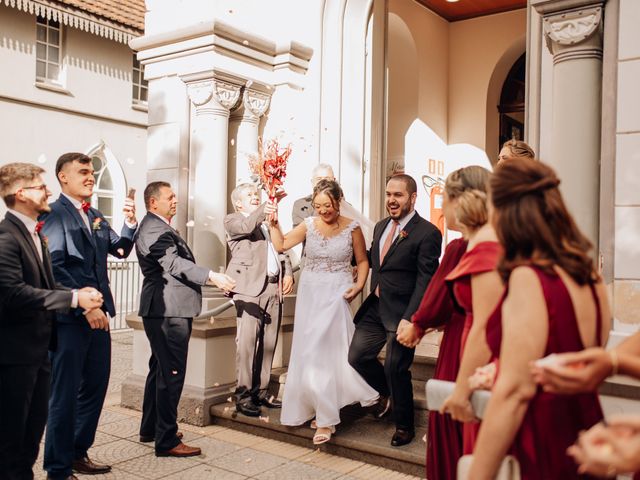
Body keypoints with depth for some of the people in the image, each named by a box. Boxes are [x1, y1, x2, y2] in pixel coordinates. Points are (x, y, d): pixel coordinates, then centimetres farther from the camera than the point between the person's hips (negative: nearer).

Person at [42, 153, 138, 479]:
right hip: (69, 317, -8)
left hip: (97, 314, 8)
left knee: (95, 387, 15)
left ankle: (78, 453, 31)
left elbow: (120, 250, 13)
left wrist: (130, 223, -4)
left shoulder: (96, 217, 15)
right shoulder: (54, 214, -9)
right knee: (65, 393, 2)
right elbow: (55, 267, -17)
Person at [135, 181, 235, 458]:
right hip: (168, 311, -12)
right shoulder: (154, 229, -16)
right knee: (172, 373, -7)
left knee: (160, 370, 19)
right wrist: (212, 277, -36)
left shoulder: (160, 228, 19)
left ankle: (150, 428, 32)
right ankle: (167, 441, 0)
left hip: (165, 310, 12)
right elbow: (174, 264, -28)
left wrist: (210, 279, 25)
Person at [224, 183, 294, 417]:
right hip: (250, 287, -6)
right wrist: (261, 211, -31)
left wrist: (288, 273, 7)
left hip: (274, 288, 6)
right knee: (247, 342, -10)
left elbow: (282, 249, 24)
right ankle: (243, 395, -5)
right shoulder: (232, 220, 9)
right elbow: (245, 227, -13)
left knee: (268, 343, 6)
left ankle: (260, 391, 15)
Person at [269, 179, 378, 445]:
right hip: (310, 294, 4)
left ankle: (326, 419, 5)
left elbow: (362, 261, 4)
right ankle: (322, 411, 25)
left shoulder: (352, 228, -4)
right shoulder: (309, 225, 2)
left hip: (336, 294, -4)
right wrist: (274, 224, -11)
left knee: (327, 351, -5)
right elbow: (281, 245, 2)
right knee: (308, 351, 8)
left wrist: (359, 285, -10)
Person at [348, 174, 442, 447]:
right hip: (375, 307, 7)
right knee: (357, 356, 9)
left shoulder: (427, 233, -13)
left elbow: (425, 281, -17)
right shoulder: (381, 226, 11)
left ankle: (404, 427, 23)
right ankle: (388, 394, 38)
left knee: (395, 368, 0)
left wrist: (409, 319, -23)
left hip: (402, 312, -7)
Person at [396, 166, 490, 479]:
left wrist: (416, 326, 7)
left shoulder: (460, 247, -19)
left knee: (452, 440, 10)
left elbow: (435, 303, -13)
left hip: (461, 349, -7)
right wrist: (425, 324, 10)